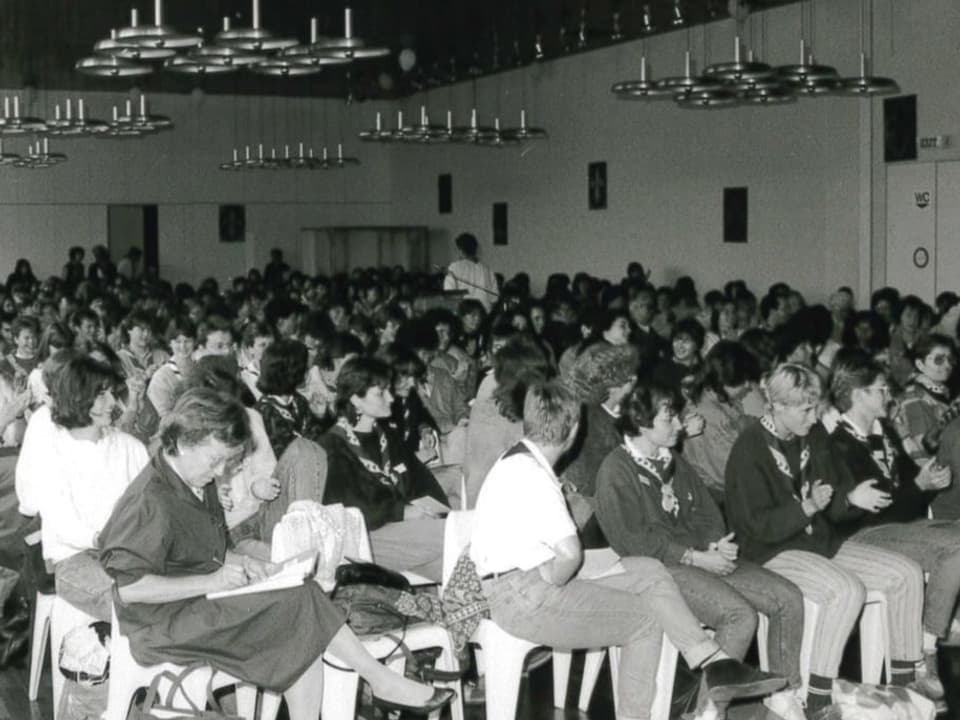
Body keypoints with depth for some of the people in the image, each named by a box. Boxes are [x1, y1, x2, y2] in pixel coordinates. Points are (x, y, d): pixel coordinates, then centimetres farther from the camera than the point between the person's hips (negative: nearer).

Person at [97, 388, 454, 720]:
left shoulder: (198, 483, 11)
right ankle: (381, 681, -5)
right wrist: (210, 582, -24)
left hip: (203, 605, 9)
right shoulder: (150, 502, -20)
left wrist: (236, 562, 1)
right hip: (163, 625, -9)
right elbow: (129, 587, -25)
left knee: (301, 630, -14)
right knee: (299, 606, -18)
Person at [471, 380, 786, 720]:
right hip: (522, 598, -9)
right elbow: (571, 553, -27)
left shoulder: (520, 462, 13)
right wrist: (553, 577, -9)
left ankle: (715, 665, -4)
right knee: (646, 618, -2)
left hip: (538, 581, 9)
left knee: (647, 570, 1)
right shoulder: (528, 474, -19)